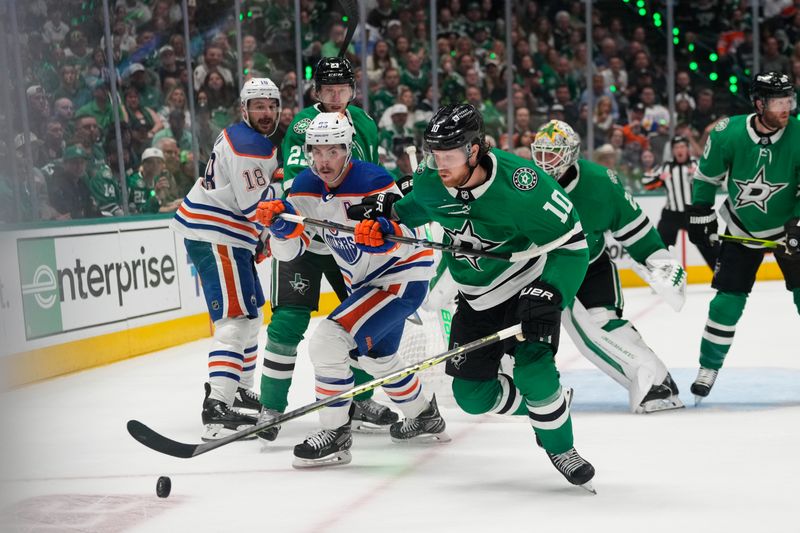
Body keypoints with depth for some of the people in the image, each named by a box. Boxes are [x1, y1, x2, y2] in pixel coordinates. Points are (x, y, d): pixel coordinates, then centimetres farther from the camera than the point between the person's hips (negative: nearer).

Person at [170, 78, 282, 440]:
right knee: (235, 317, -18)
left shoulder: (248, 139, 16)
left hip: (226, 233, 11)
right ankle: (217, 409, -28)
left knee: (251, 312, 22)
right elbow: (254, 204, -22)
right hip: (214, 236, -11)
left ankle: (239, 390, 36)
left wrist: (260, 234, 22)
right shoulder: (248, 146, -17)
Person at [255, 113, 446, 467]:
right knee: (376, 356, 29)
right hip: (366, 280, 10)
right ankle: (425, 418, 55)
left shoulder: (373, 182, -26)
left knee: (329, 340, -23)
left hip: (403, 276, -10)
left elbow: (409, 239, -26)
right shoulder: (306, 187, -5)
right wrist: (280, 225, -26)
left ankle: (335, 436, -12)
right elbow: (289, 250, -5)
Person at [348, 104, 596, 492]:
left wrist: (549, 296, -31)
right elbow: (418, 205, 13)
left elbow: (572, 243, -22)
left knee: (533, 370, -25)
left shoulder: (519, 184, -30)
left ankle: (560, 449, 0)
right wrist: (385, 210, -5)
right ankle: (547, 405, 26)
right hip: (476, 297, 6)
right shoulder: (431, 180, -14)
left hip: (529, 286, -5)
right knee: (472, 394, 0)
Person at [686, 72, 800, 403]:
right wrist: (700, 216, -2)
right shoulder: (729, 134, -20)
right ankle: (709, 368, 14)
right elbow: (706, 176, -3)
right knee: (728, 299, -2)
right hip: (742, 229, 0)